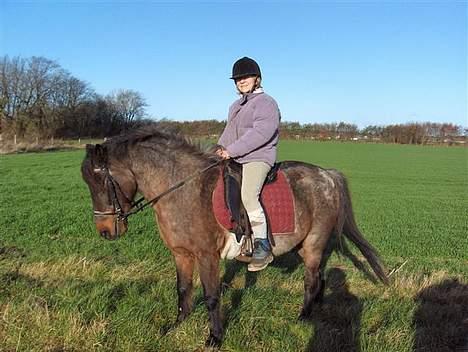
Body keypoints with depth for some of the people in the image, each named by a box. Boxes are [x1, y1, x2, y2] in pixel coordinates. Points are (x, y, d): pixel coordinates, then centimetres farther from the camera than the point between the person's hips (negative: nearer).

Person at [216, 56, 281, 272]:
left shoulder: (266, 103, -6)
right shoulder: (236, 106, 23)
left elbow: (259, 133, -19)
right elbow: (229, 131, 24)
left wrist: (232, 150, -22)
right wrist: (221, 148, 2)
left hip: (258, 158, -10)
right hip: (235, 159, 10)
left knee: (248, 195, -30)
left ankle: (262, 246, -22)